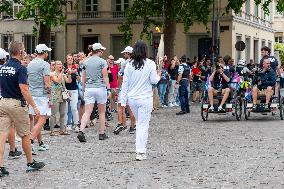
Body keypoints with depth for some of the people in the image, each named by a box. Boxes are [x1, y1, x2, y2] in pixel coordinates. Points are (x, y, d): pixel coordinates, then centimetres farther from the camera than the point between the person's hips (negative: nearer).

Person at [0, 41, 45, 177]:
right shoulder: (20, 68, -13)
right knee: (25, 135, 9)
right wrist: (34, 106, -16)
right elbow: (24, 90, -20)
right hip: (17, 103, -6)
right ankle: (30, 163, 22)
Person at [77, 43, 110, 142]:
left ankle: (81, 131, -19)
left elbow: (83, 78, 12)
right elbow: (105, 77, -7)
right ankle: (102, 133, 15)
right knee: (102, 112, 9)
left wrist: (83, 90, 18)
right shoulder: (102, 62, -5)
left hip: (88, 89, 4)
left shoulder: (86, 62, 9)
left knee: (87, 112, -2)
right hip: (100, 88, -3)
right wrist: (108, 89, -3)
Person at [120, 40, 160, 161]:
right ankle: (141, 152, -4)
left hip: (132, 98, 4)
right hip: (145, 98, -3)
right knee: (143, 125, 0)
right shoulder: (150, 64, -9)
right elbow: (154, 81, -7)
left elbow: (125, 83, 1)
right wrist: (159, 73, 14)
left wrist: (123, 101, 6)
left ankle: (140, 149, 23)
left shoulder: (129, 65, -1)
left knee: (139, 123, 21)